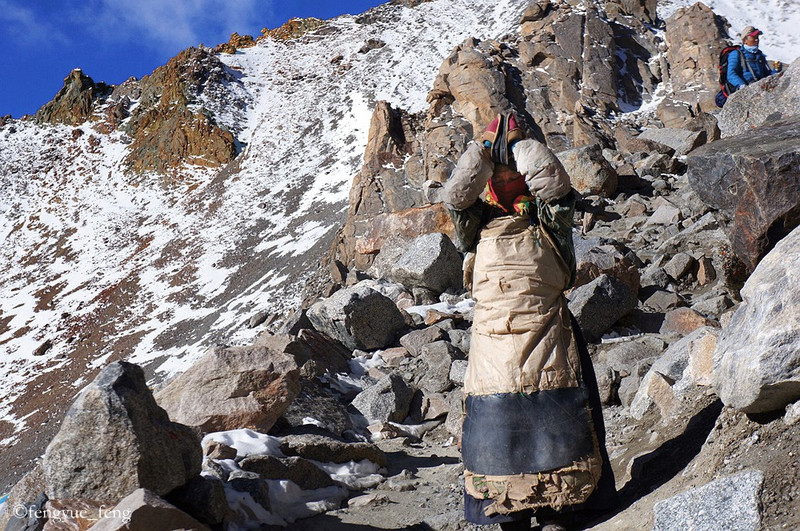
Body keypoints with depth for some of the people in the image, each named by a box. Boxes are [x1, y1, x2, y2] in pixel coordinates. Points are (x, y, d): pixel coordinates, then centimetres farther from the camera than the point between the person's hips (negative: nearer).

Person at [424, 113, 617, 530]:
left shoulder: (547, 216, 9)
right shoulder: (479, 220, 12)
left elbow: (552, 179, -9)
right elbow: (457, 193, -5)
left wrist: (516, 143, -2)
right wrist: (485, 147, -3)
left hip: (546, 331, -1)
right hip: (494, 336, 1)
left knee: (552, 418, 0)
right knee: (499, 419, 3)